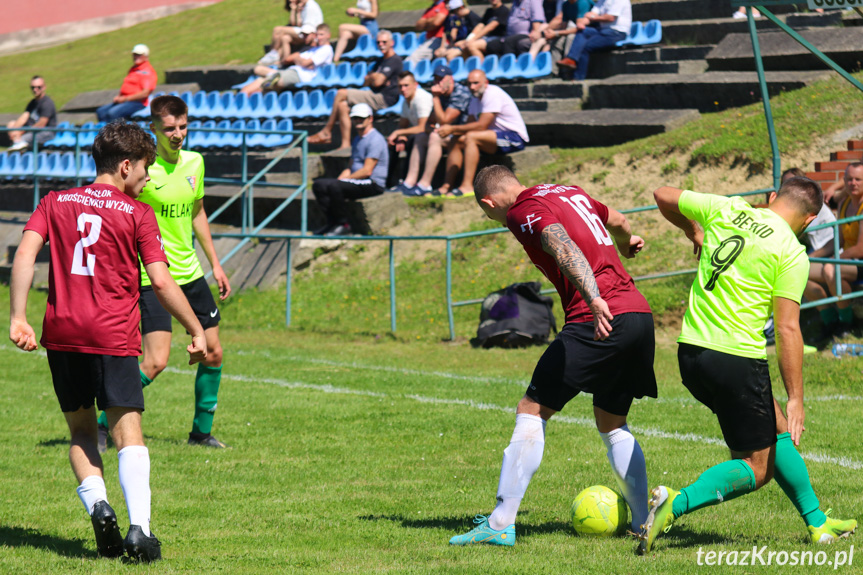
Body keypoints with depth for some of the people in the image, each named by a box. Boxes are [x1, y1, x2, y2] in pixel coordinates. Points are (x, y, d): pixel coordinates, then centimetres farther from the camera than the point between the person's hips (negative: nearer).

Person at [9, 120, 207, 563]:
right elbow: (161, 281, -4)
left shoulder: (55, 202, 13)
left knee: (81, 431, 17)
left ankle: (97, 504, -6)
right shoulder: (137, 214, 2)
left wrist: (17, 318, -5)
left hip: (61, 333, 3)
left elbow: (26, 252, -2)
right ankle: (139, 527, -20)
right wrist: (196, 332, 4)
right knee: (128, 432, -5)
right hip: (113, 336, -3)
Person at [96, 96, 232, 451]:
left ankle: (202, 431, 26)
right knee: (156, 361, -17)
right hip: (151, 277, -7)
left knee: (213, 355, 9)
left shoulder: (194, 163, 6)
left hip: (189, 272, 7)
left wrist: (215, 263, 22)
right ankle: (102, 426, -4)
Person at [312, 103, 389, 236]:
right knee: (319, 184, -3)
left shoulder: (375, 139, -11)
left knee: (333, 186, -31)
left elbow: (367, 171, -17)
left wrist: (343, 179, -13)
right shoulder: (357, 139, 21)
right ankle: (332, 222, -5)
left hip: (373, 184, -10)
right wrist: (341, 177, 2)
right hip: (358, 183, 10)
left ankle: (343, 224, -19)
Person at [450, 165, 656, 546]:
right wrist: (626, 242, 65)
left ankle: (501, 524, -7)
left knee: (532, 411, -3)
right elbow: (617, 221, 41)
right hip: (640, 313, 8)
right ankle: (643, 521, 17)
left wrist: (594, 300, -37)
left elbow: (565, 248, -23)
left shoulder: (525, 211, -3)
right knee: (612, 426, 21)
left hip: (601, 322, -8)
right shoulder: (570, 193, 22)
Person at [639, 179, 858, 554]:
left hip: (690, 352, 7)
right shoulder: (791, 253, -9)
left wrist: (694, 232, 38)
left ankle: (817, 524, 25)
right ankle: (676, 504, -16)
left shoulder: (726, 210, 6)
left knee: (778, 431, 21)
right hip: (737, 360, -7)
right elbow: (787, 329, -12)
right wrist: (795, 398, -9)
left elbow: (663, 197, 19)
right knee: (757, 467, 5)